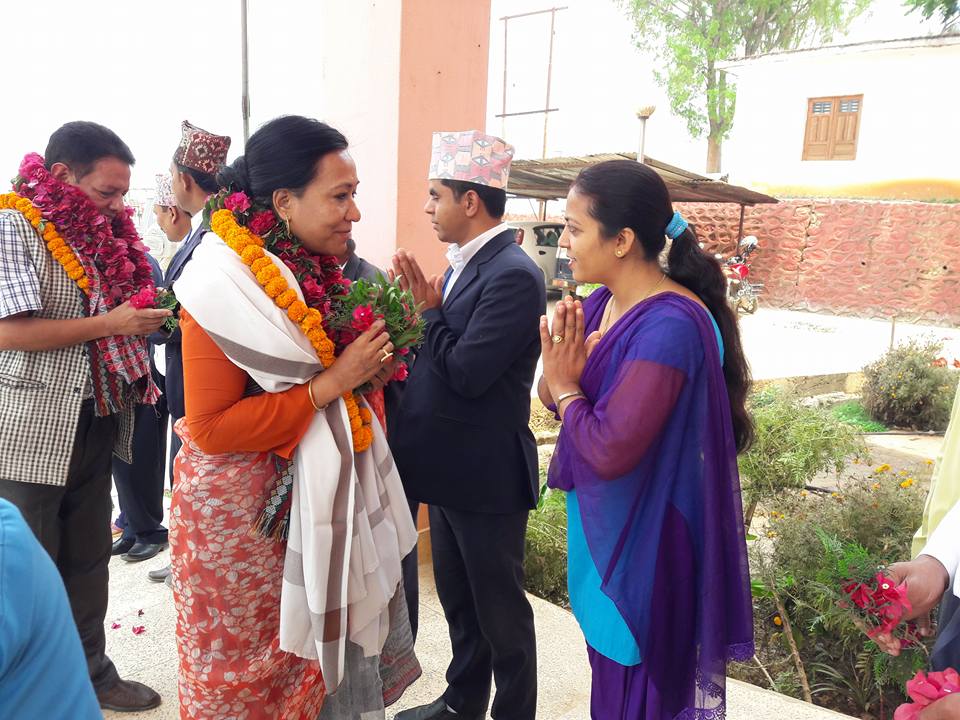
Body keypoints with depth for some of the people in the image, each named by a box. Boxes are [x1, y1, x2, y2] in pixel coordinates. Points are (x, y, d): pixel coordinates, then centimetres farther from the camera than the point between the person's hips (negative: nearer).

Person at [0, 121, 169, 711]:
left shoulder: (103, 230, 10)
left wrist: (143, 316, 2)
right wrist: (110, 323, -18)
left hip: (97, 425, 7)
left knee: (88, 562, 17)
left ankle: (90, 670, 32)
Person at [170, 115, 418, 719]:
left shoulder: (318, 268, 2)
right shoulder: (225, 286, -18)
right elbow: (211, 428, -20)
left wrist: (371, 366, -5)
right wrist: (330, 384, -23)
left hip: (314, 497, 6)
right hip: (243, 510, -6)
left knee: (316, 640, 15)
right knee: (248, 666, 11)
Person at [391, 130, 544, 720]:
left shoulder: (513, 275, -21)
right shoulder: (467, 264, 8)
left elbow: (467, 372, -26)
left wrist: (430, 311, -14)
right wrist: (428, 307, -5)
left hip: (487, 475, -9)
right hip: (450, 467, 9)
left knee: (499, 610, 10)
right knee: (458, 600, 24)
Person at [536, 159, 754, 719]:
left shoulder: (670, 326, -27)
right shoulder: (600, 303, -1)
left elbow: (609, 450, -30)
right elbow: (554, 396, 6)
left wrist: (565, 387, -14)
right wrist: (557, 372, -16)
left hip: (647, 546, -7)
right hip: (603, 529, 8)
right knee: (610, 672, 26)